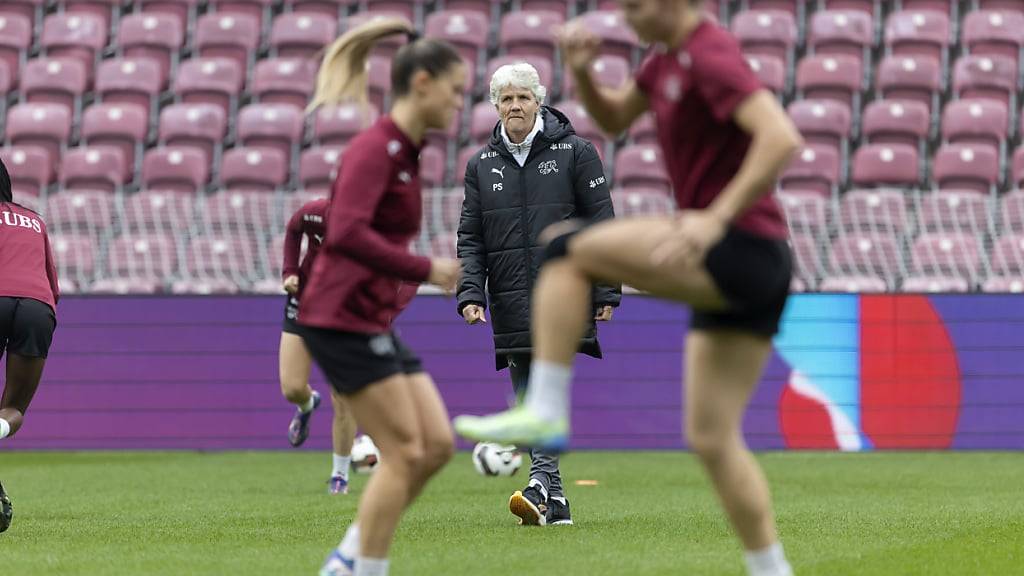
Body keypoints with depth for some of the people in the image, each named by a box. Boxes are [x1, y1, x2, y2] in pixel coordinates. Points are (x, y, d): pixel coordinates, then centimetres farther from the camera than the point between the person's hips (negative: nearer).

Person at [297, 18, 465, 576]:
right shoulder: (375, 148, -16)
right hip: (341, 317, -9)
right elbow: (347, 234, -30)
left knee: (437, 445, 6)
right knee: (404, 453, -8)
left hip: (373, 322, 9)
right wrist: (425, 270, -24)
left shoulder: (403, 151, 13)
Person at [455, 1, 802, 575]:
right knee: (712, 437, 10)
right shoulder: (668, 59, 15)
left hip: (744, 248, -10)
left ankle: (544, 412, -12)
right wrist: (583, 74, 10)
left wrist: (717, 217, -29)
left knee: (567, 249, -12)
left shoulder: (711, 55, -14)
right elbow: (614, 118, 31)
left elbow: (781, 137, -26)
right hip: (733, 270, 10)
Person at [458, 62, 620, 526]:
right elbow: (470, 237, 12)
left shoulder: (574, 153, 2)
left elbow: (601, 225, 2)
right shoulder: (482, 165, 12)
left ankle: (541, 483, -28)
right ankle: (554, 501, 7)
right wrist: (470, 293, -2)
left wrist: (606, 292, -3)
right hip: (511, 300, 4)